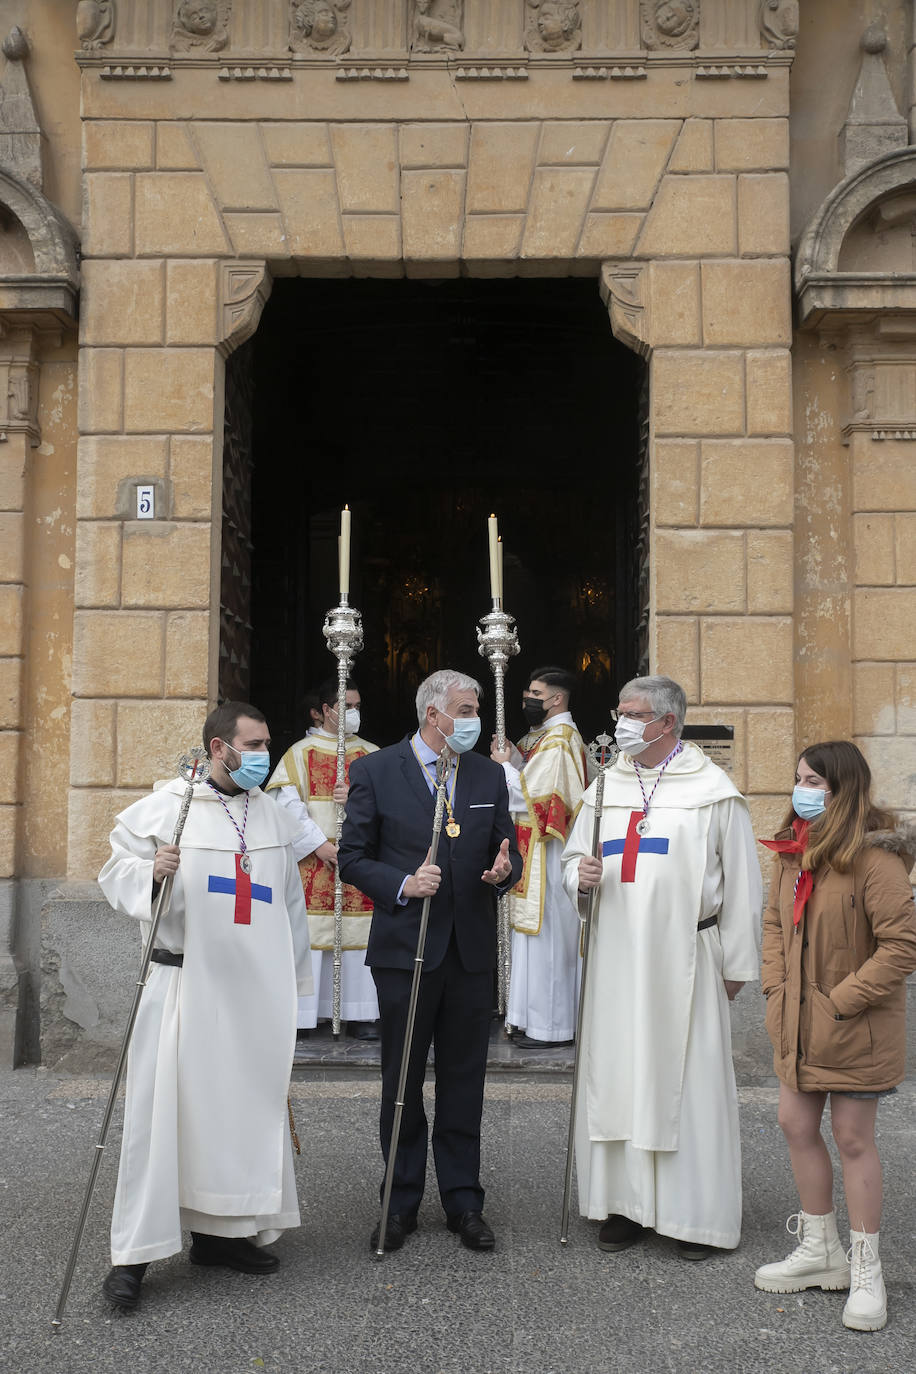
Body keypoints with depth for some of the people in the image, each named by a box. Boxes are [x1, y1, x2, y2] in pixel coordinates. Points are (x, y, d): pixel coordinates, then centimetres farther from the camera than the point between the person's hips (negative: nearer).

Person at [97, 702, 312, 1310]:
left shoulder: (276, 818, 13)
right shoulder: (165, 806, 0)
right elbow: (118, 867, 3)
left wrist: (292, 982, 17)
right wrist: (150, 872, -19)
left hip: (255, 989, 5)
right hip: (183, 981, -4)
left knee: (244, 1103, 7)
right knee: (164, 1106, -6)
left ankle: (220, 1231, 22)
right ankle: (135, 1252, 2)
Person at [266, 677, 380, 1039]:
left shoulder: (372, 755, 12)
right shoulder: (300, 753, 4)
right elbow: (288, 805, -4)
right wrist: (318, 843, -13)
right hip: (314, 860, -2)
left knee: (358, 930, 0)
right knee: (309, 929, -4)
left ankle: (359, 1014, 6)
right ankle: (299, 1011, 4)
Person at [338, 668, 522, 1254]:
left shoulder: (489, 775, 8)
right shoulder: (375, 771, -2)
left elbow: (506, 850, 12)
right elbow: (353, 857, -2)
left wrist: (505, 869, -11)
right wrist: (402, 885, -17)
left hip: (472, 948, 3)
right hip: (405, 947, -3)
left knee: (465, 1080, 9)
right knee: (403, 1081, 7)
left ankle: (464, 1203, 21)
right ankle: (402, 1204, 21)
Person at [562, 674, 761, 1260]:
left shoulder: (714, 790, -2)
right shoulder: (605, 787, 12)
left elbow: (740, 882, -1)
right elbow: (574, 855, 19)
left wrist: (736, 965, -2)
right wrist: (581, 876, -6)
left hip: (683, 955, -4)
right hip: (616, 955, 4)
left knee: (687, 1076, 0)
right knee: (616, 1075, 5)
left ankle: (697, 1213, 12)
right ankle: (626, 1202, 17)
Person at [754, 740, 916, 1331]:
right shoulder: (793, 850, 5)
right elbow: (776, 922, 15)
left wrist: (840, 1003, -19)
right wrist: (777, 988, 2)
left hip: (856, 1027, -7)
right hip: (799, 1021, 7)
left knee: (853, 1138, 3)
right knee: (798, 1125, 13)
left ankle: (866, 1270, 20)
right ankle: (821, 1249, 31)